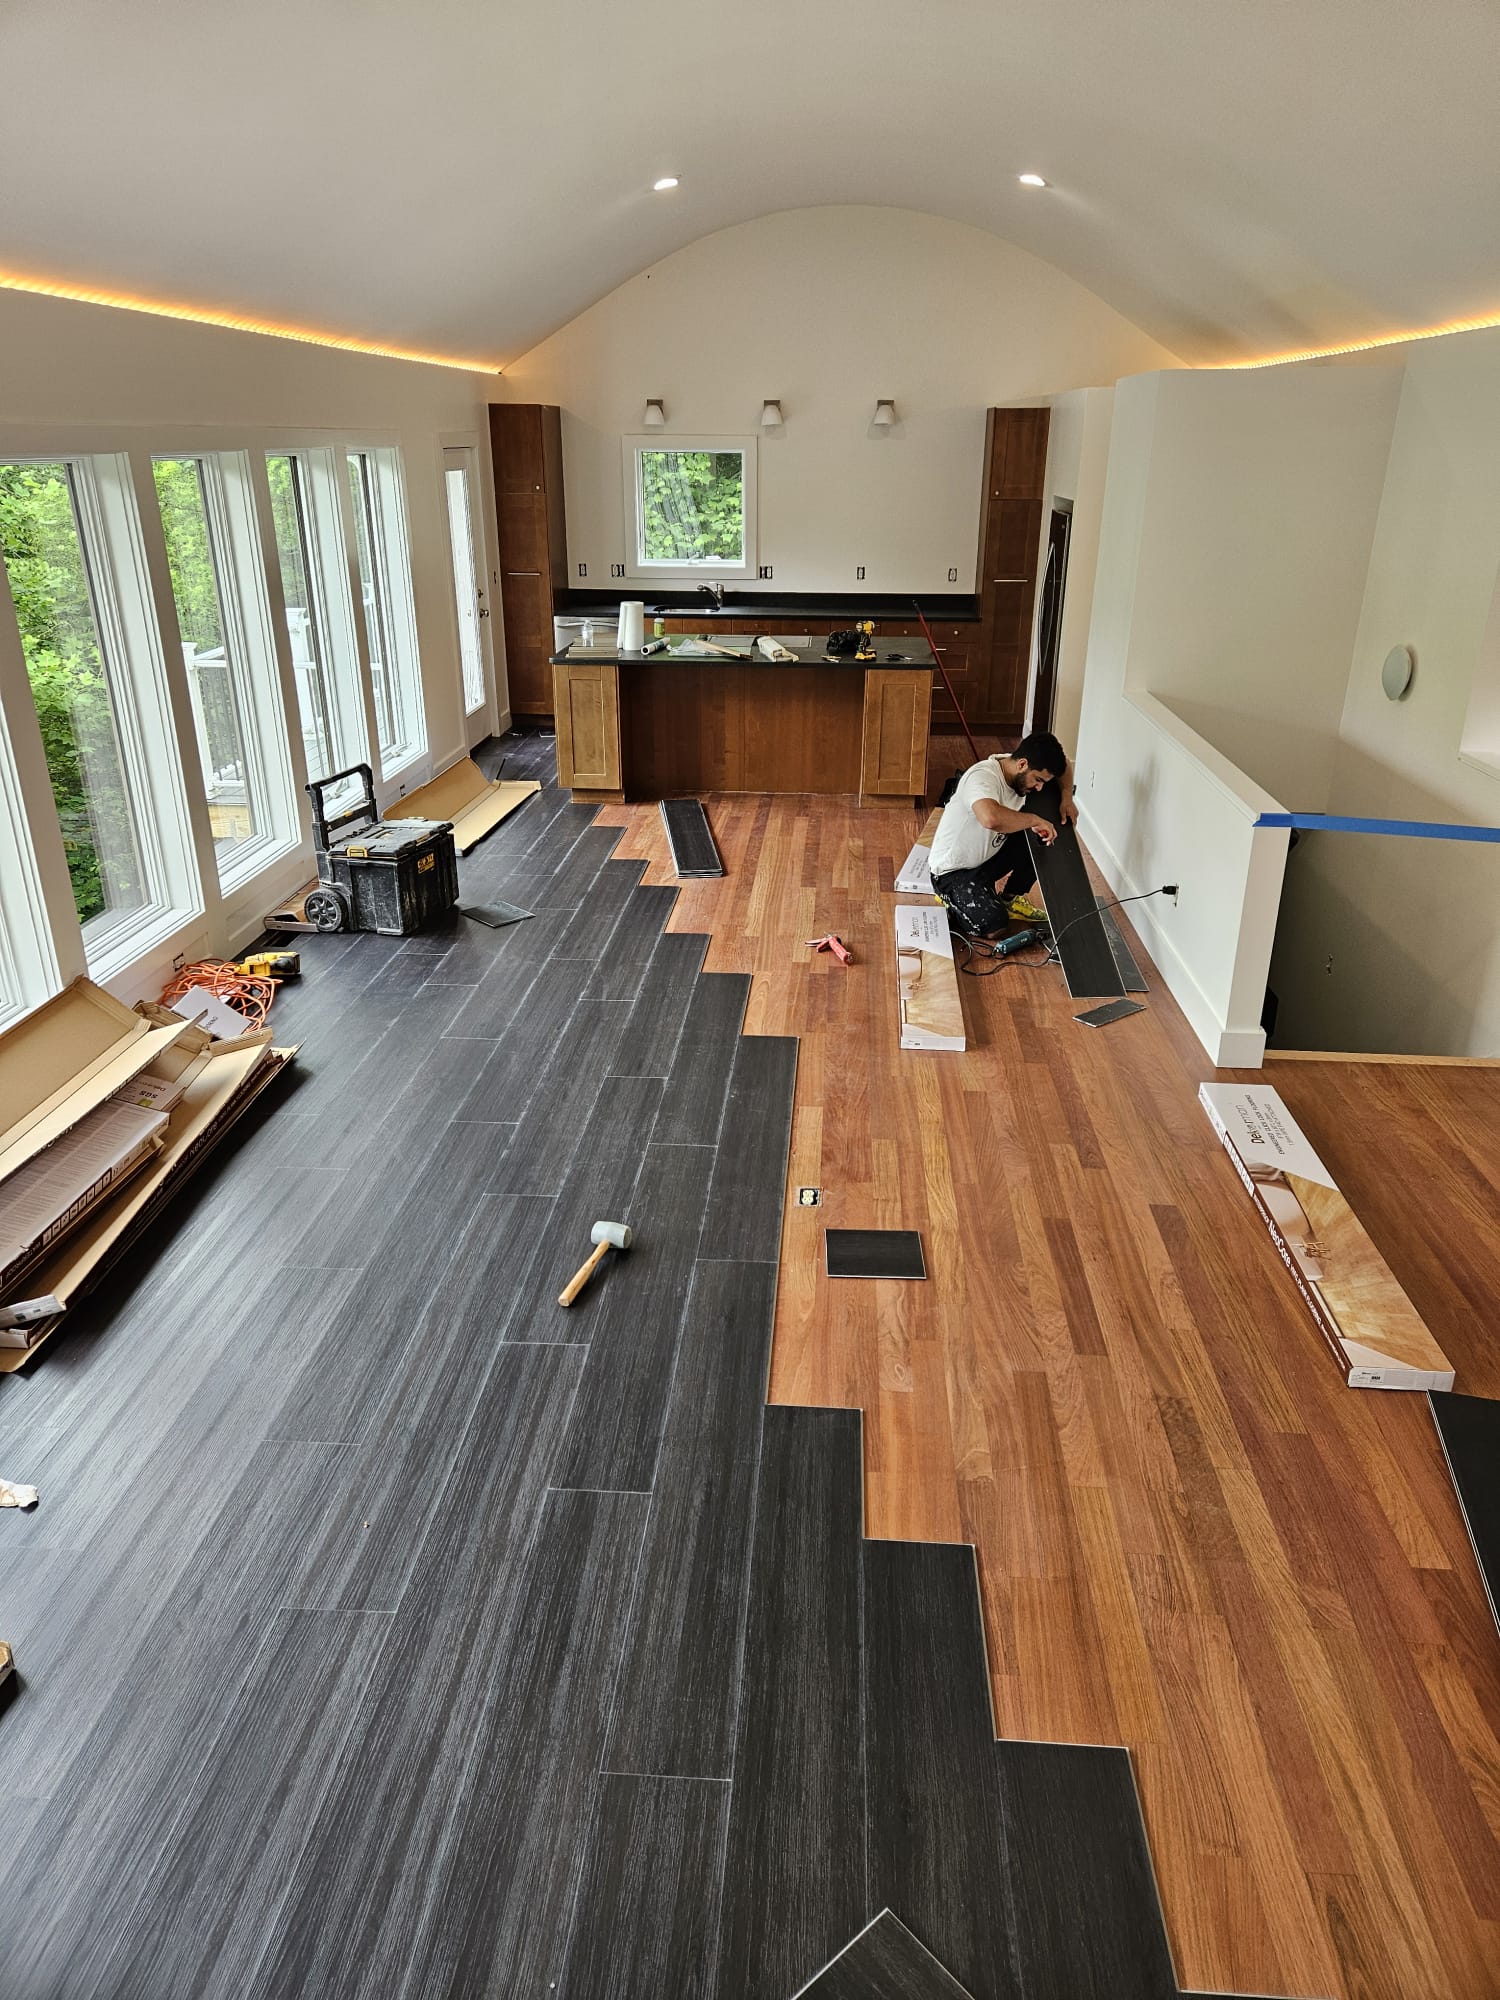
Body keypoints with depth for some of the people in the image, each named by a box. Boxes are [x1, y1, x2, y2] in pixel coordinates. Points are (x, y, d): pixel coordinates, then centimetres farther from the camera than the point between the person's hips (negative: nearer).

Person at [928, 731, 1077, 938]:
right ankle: (954, 898, 5)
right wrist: (1034, 819, -37)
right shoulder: (982, 777, -31)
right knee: (993, 926, -27)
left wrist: (1067, 797, -6)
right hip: (954, 871, -8)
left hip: (991, 853, 8)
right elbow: (991, 818, -54)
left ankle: (1010, 898, 8)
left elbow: (1063, 765, 13)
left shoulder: (1021, 772, -7)